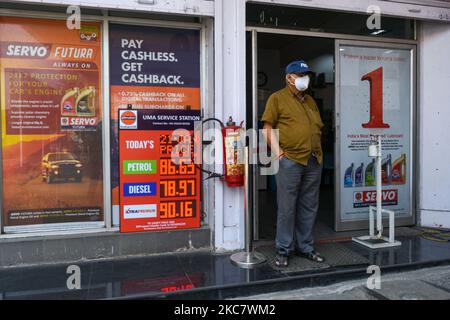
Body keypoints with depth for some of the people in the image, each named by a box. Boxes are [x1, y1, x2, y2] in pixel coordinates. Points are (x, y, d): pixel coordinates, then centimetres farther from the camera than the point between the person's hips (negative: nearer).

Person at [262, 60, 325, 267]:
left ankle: (305, 247, 24)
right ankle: (283, 250, 12)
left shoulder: (310, 101, 21)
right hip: (290, 161, -6)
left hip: (314, 161, 6)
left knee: (309, 208, 12)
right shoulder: (277, 98, 1)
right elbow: (267, 128, -5)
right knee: (287, 208, 0)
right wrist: (277, 151, -13)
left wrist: (318, 149, 14)